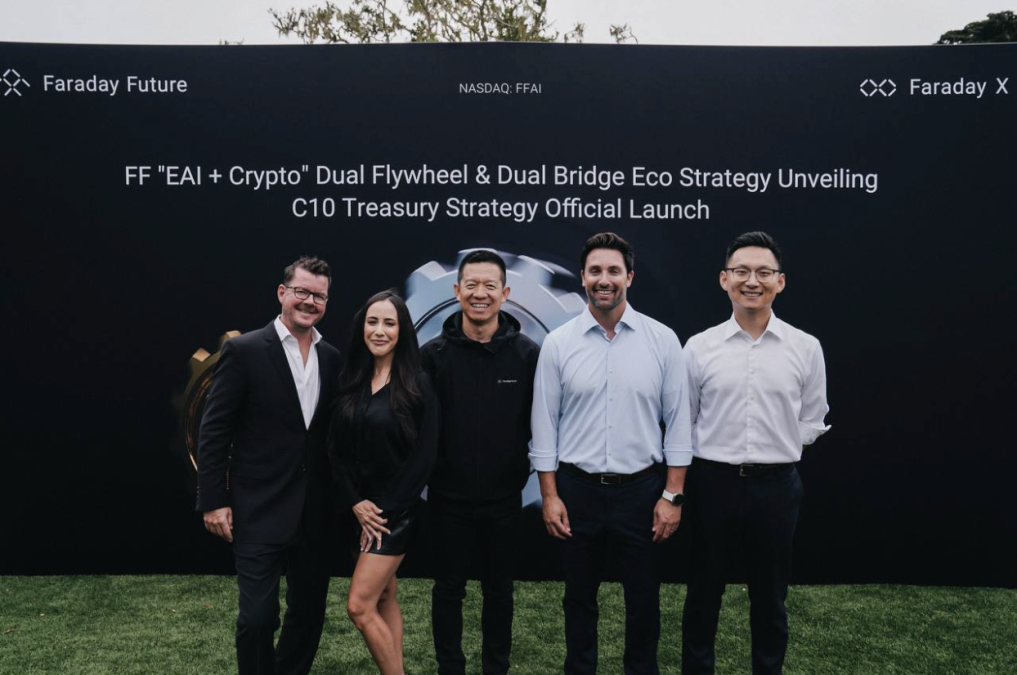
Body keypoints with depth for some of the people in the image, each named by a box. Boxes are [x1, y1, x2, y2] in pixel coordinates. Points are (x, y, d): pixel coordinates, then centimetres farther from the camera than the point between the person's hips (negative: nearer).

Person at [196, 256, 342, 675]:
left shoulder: (332, 358, 6)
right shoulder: (244, 350, -8)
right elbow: (213, 432, -8)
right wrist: (213, 501, -10)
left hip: (314, 513, 5)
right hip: (258, 512, -5)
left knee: (309, 611, 15)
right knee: (258, 616, 0)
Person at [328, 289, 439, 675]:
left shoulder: (417, 384, -9)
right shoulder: (349, 381, 4)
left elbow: (424, 457, -12)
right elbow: (336, 449, 5)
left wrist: (386, 509, -12)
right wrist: (355, 503, -6)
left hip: (396, 509, -5)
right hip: (358, 508, 5)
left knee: (359, 606, -8)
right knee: (385, 597, 14)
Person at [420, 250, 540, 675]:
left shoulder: (528, 354, -6)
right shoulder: (433, 354, -6)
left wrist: (528, 469, -3)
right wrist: (424, 473, -4)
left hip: (503, 497, 1)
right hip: (448, 497, 0)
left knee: (498, 589, 17)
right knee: (448, 589, 14)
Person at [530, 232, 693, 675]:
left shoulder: (662, 340, -4)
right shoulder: (558, 344, -2)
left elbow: (678, 423, -2)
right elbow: (544, 426, 0)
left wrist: (673, 495, -5)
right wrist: (550, 496, -3)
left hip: (642, 490, 0)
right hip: (577, 491, 1)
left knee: (644, 600, 14)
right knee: (579, 597, 16)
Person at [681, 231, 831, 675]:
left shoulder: (805, 348, -1)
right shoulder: (700, 347, -1)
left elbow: (812, 422, 9)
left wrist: (777, 452, 2)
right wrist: (708, 457, 1)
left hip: (776, 485, 0)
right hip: (713, 483, 0)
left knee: (769, 596, 15)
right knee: (703, 593, 13)